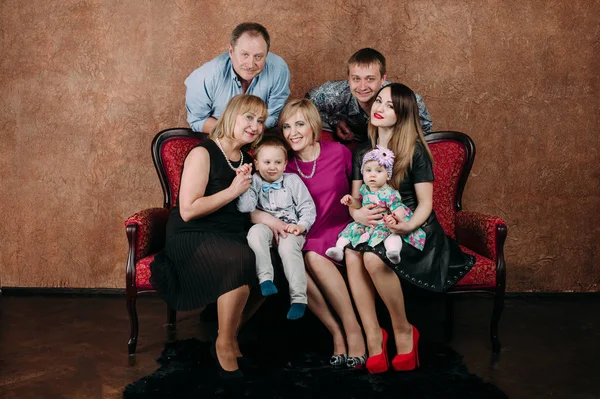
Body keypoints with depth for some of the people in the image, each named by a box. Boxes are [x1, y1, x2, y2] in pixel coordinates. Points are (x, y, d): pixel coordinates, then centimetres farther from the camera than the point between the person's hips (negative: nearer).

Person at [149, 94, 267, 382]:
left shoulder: (247, 160, 16)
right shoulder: (203, 154, -7)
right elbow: (188, 210, -16)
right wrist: (233, 190, -15)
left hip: (233, 237, 7)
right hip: (193, 238, -7)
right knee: (240, 260, -36)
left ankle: (233, 328, 1)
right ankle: (225, 344, -15)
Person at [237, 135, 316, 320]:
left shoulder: (293, 180, 6)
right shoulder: (255, 182, 8)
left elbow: (308, 207, 4)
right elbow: (244, 208, -7)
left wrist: (301, 226, -12)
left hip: (290, 229, -2)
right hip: (266, 227, 2)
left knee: (288, 247, -32)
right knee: (255, 231, -32)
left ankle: (299, 298, -30)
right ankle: (265, 279, -30)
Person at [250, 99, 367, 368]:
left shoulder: (339, 152, 0)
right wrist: (265, 217, -21)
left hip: (338, 231, -2)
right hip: (303, 238, 3)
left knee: (314, 256, -33)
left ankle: (353, 330, -22)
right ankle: (337, 332, -20)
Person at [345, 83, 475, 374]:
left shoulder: (415, 151, -7)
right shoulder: (362, 152, 9)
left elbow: (425, 203, -8)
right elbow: (354, 198, 8)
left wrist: (407, 226, -29)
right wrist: (357, 213, -17)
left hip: (414, 229, -4)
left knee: (373, 258, -34)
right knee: (352, 255, -30)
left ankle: (403, 331, -12)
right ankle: (373, 335, -21)